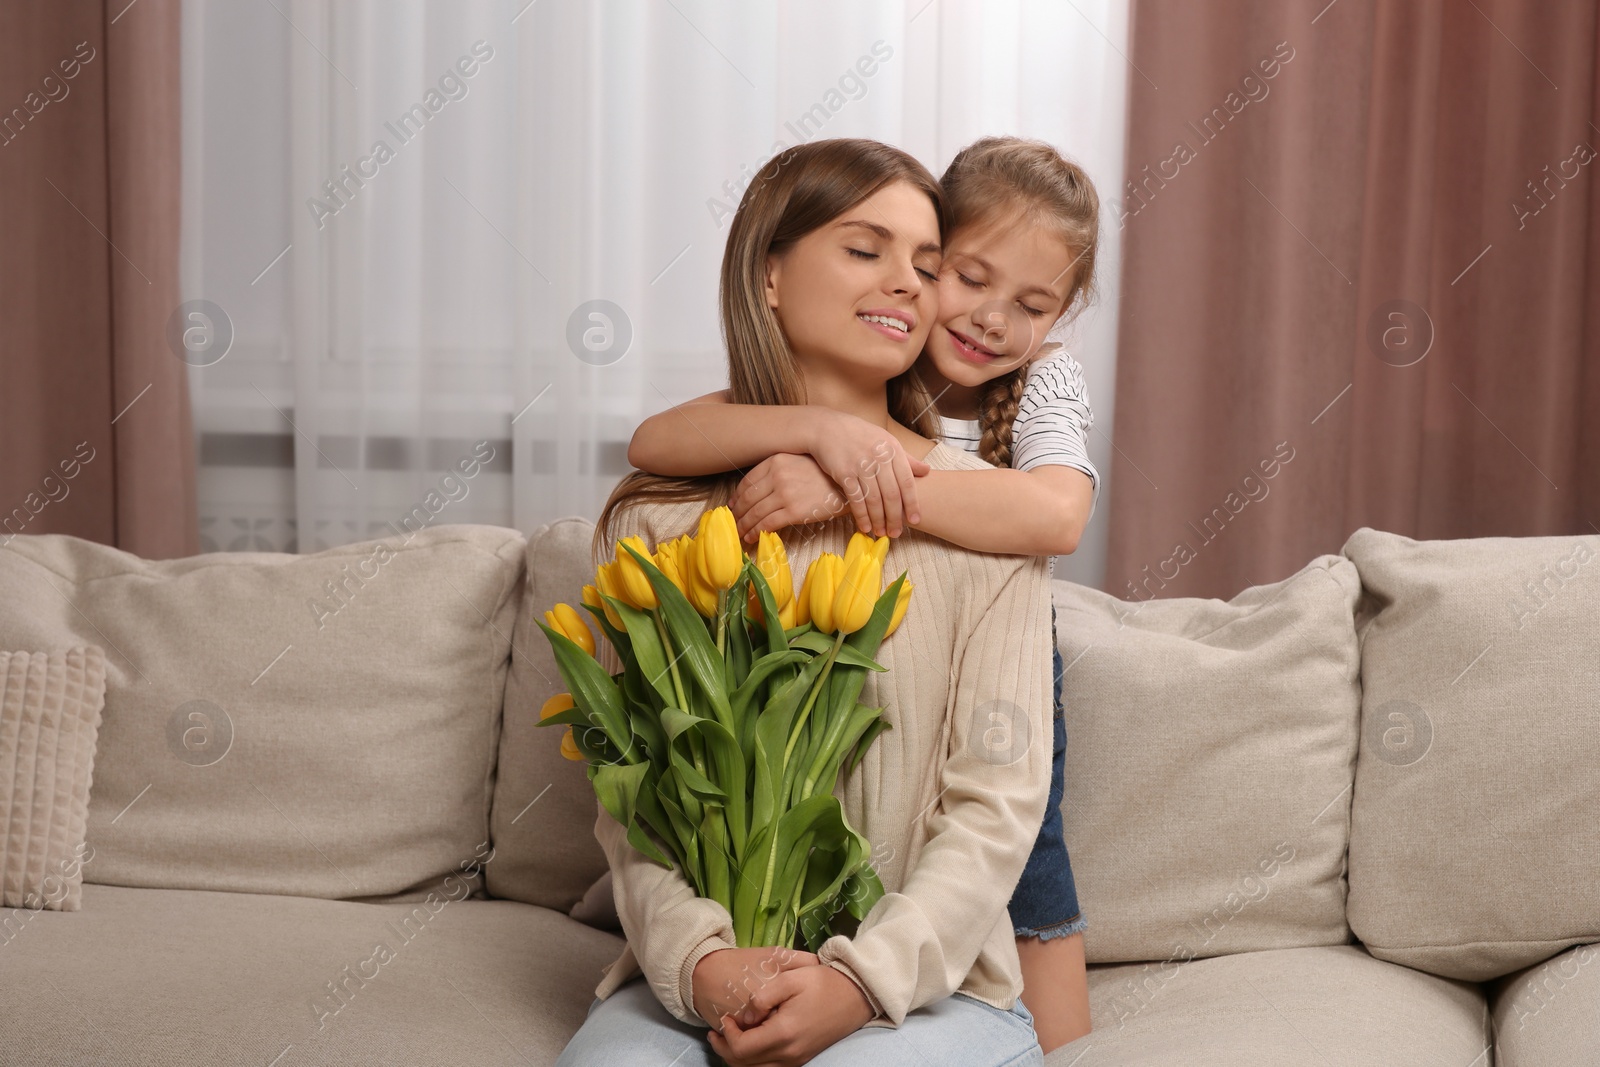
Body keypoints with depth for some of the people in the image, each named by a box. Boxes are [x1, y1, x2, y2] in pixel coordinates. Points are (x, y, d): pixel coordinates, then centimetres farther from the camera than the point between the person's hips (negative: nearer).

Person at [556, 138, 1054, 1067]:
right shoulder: (657, 517, 5)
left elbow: (997, 799, -4)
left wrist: (863, 979, -18)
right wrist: (700, 959, -17)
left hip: (929, 981, 0)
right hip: (698, 982, 1)